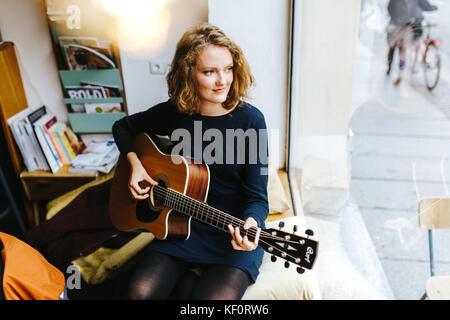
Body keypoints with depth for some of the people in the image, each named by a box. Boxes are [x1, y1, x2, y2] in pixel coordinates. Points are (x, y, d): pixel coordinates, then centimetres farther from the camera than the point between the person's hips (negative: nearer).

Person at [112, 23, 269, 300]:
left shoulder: (250, 120, -12)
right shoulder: (173, 113, -3)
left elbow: (257, 196, -10)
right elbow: (123, 127, 15)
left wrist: (250, 224, -32)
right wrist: (135, 163, -2)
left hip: (234, 234, -3)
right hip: (181, 225, 3)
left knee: (216, 295, -25)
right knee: (141, 292, -16)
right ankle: (195, 284, 7)